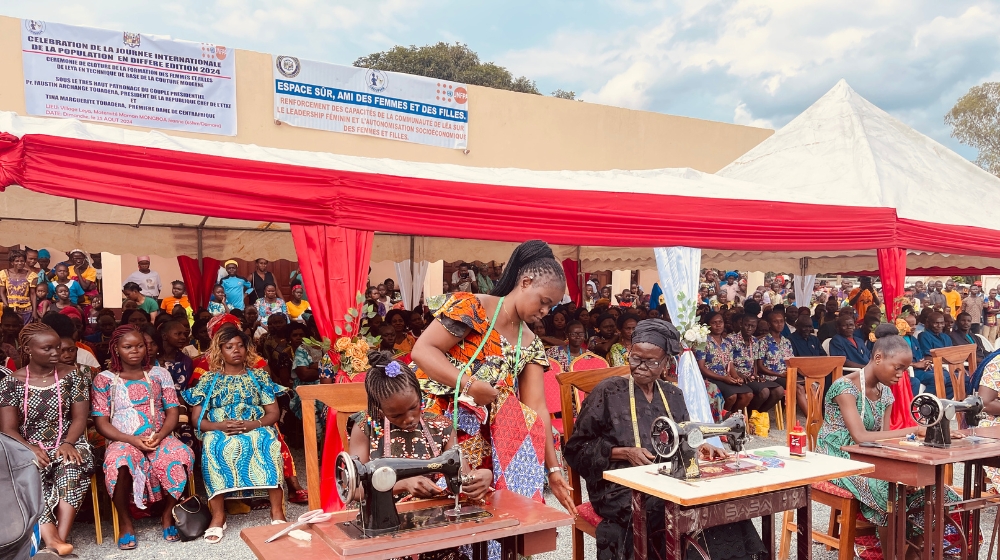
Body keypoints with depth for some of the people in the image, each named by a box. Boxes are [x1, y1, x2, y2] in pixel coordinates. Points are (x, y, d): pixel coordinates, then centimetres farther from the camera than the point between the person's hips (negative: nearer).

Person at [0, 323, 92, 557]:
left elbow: (80, 417, 0)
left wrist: (67, 444, -19)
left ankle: (60, 538, -38)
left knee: (74, 465, -34)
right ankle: (51, 538, -44)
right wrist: (30, 449, -21)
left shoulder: (72, 376, 3)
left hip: (66, 445, 0)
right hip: (28, 448, 0)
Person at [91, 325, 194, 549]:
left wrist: (160, 436, -14)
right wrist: (131, 439, -15)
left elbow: (173, 411, 6)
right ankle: (125, 522, -12)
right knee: (118, 462, -38)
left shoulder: (160, 374, 11)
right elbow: (101, 421, 0)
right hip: (123, 440, -1)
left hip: (159, 438, 2)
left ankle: (167, 516, -8)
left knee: (181, 455, -32)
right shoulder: (104, 379, 6)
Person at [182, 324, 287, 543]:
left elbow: (273, 413, 7)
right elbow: (197, 419, 5)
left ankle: (277, 510, -33)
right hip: (219, 431, 0)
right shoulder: (208, 379, 12)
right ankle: (218, 516, -31)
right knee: (214, 447, -36)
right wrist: (219, 426, -16)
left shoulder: (259, 376, 13)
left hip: (256, 428, 0)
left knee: (269, 443, -35)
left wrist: (253, 424, -15)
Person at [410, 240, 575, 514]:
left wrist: (553, 468, -4)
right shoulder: (472, 307, -10)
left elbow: (537, 408, 3)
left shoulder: (530, 345, 7)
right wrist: (470, 384, -25)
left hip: (484, 431, 6)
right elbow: (422, 350, -16)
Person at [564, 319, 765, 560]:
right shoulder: (608, 392, -2)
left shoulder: (673, 395, 14)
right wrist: (624, 453, -13)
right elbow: (576, 448, -2)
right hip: (622, 487, -5)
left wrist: (698, 449, -4)